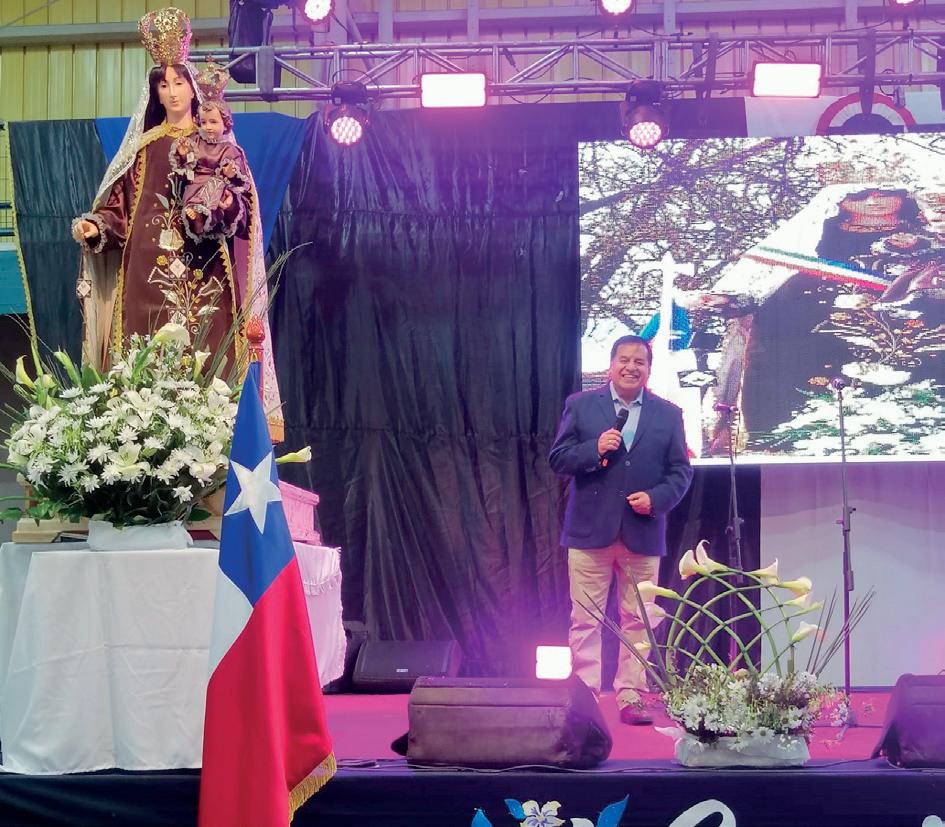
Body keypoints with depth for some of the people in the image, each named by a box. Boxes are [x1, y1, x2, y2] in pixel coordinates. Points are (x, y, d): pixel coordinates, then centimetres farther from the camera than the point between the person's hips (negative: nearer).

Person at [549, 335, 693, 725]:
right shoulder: (580, 405, 5)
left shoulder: (668, 414, 9)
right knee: (585, 620, 0)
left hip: (643, 532, 1)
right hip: (590, 529, -1)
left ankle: (631, 697, 14)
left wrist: (656, 498, -10)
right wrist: (594, 450, -16)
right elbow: (558, 459, 2)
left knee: (637, 621, 6)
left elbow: (681, 470, 8)